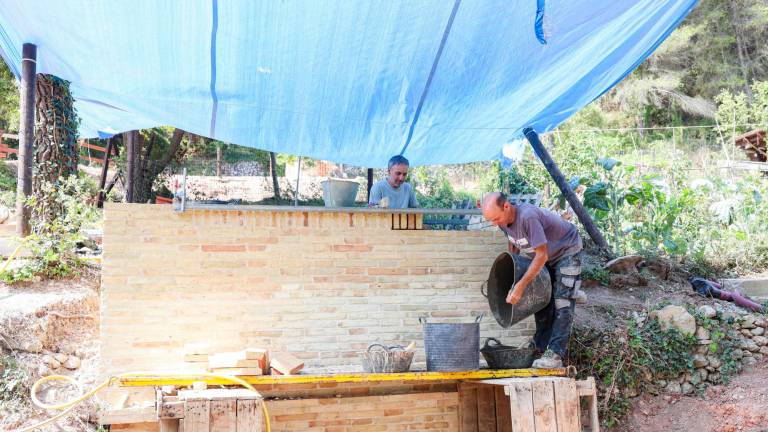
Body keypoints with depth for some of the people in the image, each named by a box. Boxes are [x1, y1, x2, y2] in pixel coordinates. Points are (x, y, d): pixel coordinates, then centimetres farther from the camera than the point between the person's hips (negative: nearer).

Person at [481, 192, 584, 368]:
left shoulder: (528, 217, -39)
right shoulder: (504, 220, -13)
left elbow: (542, 256, -35)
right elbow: (513, 243, 8)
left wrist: (520, 286, -36)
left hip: (567, 249, -8)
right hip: (545, 254, 8)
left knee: (562, 302, -14)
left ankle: (555, 354, -17)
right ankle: (540, 347, 16)